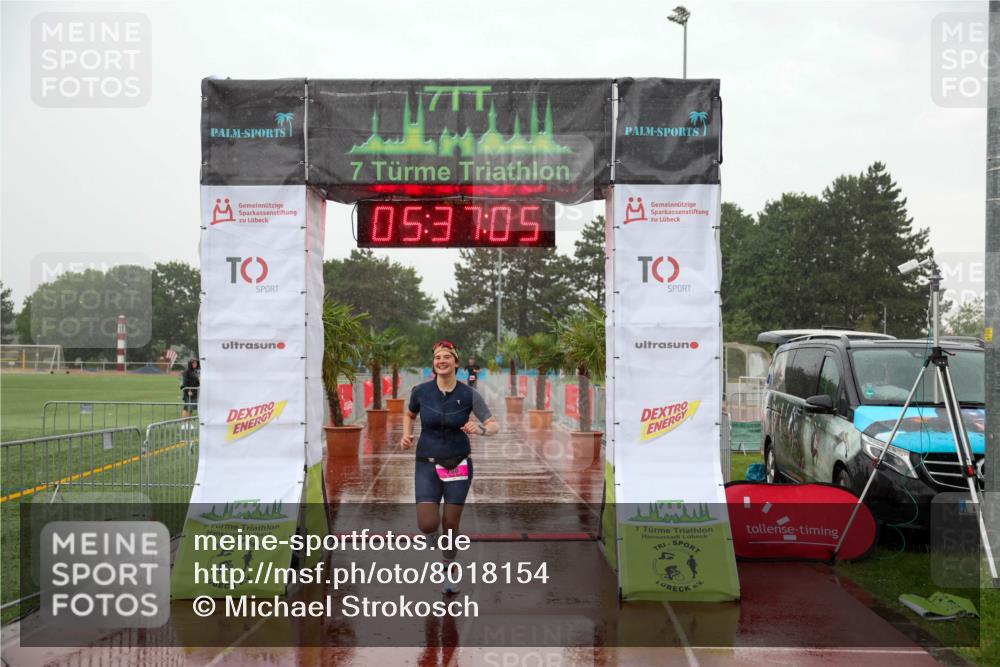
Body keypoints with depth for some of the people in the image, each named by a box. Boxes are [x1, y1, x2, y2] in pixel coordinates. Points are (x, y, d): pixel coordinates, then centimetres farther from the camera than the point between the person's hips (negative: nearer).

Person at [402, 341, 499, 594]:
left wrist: (480, 429, -30)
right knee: (428, 524, -14)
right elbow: (409, 414, 13)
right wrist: (406, 435, -7)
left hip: (458, 464, 0)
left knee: (451, 523, 6)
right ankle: (431, 530, 26)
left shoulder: (469, 395, -10)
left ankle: (449, 566, 36)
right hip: (427, 464, 0)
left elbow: (495, 426, -8)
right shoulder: (421, 391, -8)